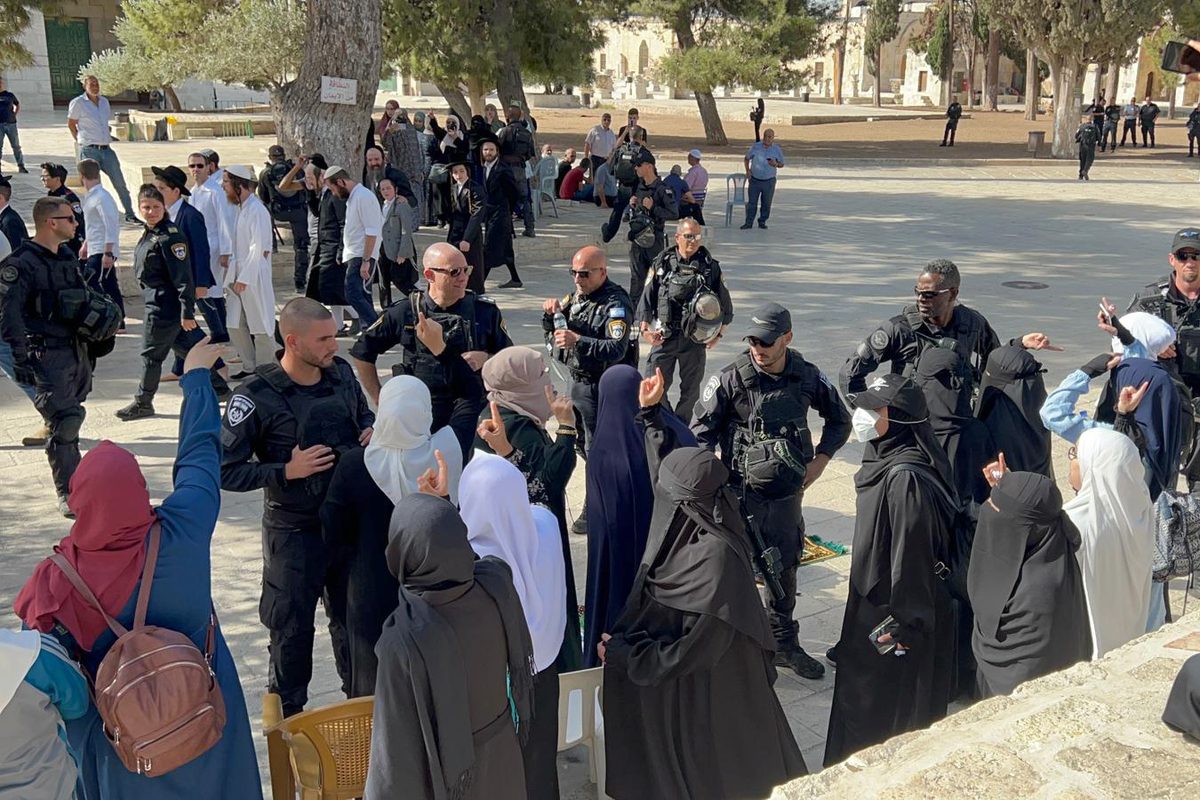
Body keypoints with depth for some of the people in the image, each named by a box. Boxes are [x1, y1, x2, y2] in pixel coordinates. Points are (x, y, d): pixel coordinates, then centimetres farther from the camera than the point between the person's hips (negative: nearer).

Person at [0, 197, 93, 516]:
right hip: (47, 355, -7)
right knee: (64, 421, -11)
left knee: (69, 417, 18)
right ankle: (68, 492, -3)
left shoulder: (67, 257, 12)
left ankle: (71, 473, 34)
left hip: (76, 349, 8)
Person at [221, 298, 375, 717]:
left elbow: (363, 414, 19)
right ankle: (287, 712, 30)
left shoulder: (342, 374, -1)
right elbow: (226, 471, -16)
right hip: (293, 530, -5)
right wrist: (287, 471, -24)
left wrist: (372, 430, -4)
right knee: (291, 625, 9)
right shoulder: (256, 396, -18)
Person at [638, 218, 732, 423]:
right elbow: (647, 297, 3)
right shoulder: (661, 264, 1)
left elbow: (725, 304, 9)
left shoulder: (710, 267, 3)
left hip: (696, 339, 1)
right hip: (664, 337, -1)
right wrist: (645, 328, -7)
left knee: (690, 391, 10)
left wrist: (719, 334, 3)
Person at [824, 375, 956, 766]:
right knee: (862, 692, 22)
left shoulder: (905, 477, -28)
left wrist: (902, 624, -19)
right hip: (873, 600, 9)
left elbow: (912, 552, -25)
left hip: (896, 612, -9)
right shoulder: (883, 459, 2)